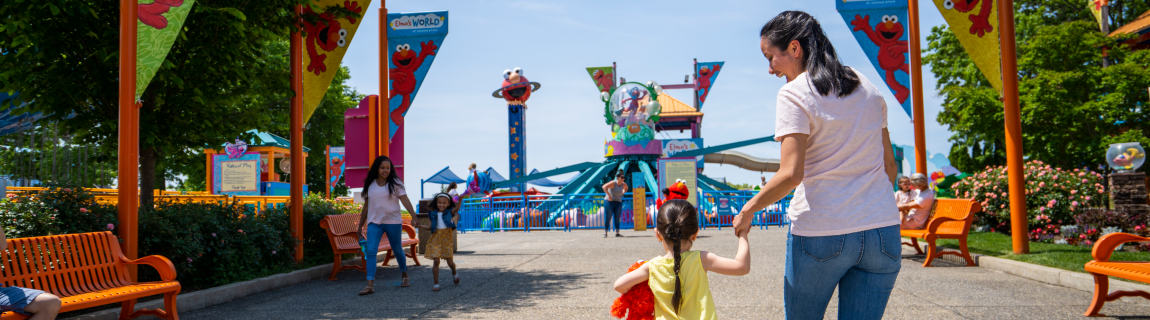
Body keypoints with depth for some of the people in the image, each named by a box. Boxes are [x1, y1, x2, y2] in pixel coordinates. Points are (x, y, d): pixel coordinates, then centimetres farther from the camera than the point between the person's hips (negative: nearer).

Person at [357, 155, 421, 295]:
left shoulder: (395, 184, -2)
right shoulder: (369, 184, 6)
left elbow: (405, 200, -13)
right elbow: (366, 206, 13)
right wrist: (360, 226, 14)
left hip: (393, 222, -2)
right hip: (374, 222, 2)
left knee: (397, 250, 10)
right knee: (370, 251, -12)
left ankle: (405, 276, 33)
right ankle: (370, 285, -16)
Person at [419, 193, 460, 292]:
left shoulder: (450, 212, 1)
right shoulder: (434, 214, 8)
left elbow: (457, 208, -20)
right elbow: (430, 227, 13)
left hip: (447, 239, -1)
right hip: (436, 238, 1)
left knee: (450, 261, 3)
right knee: (436, 261, -7)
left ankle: (454, 273, 38)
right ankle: (436, 283, 1)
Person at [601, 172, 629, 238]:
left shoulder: (623, 184, 1)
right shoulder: (613, 183, -17)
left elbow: (626, 188, 26)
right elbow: (604, 187, -31)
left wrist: (622, 193, 9)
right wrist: (609, 195, -31)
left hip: (618, 203, 5)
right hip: (610, 202, -5)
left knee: (617, 218, 3)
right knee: (608, 218, -4)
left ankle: (617, 233, 8)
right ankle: (605, 233, 0)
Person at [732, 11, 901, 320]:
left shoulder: (794, 93, -8)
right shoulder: (867, 86, 11)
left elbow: (791, 175, -16)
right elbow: (889, 167, 13)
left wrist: (748, 210, -3)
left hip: (821, 235, -5)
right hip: (882, 233, 5)